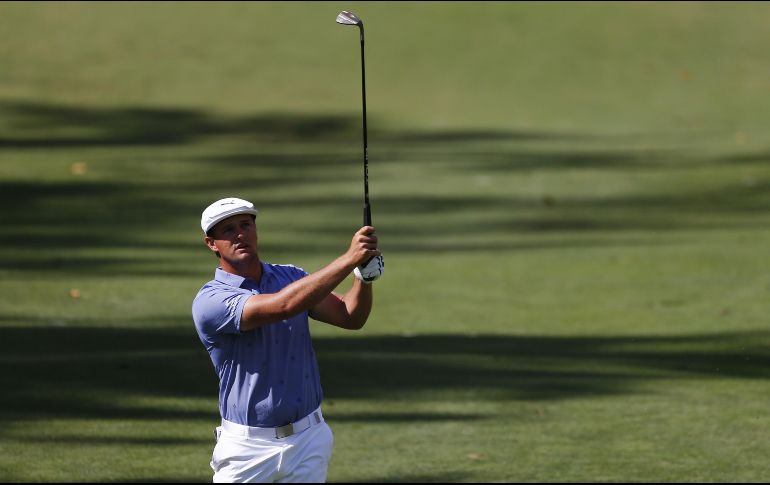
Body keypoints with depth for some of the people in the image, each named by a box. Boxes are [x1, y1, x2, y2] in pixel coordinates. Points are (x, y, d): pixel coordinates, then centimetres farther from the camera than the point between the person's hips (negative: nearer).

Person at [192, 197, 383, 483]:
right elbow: (282, 305, -27)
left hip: (308, 440, 4)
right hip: (248, 446, -4)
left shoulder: (291, 277, 8)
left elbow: (350, 317, 0)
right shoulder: (211, 301, -13)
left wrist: (365, 274, -21)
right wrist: (349, 259, -29)